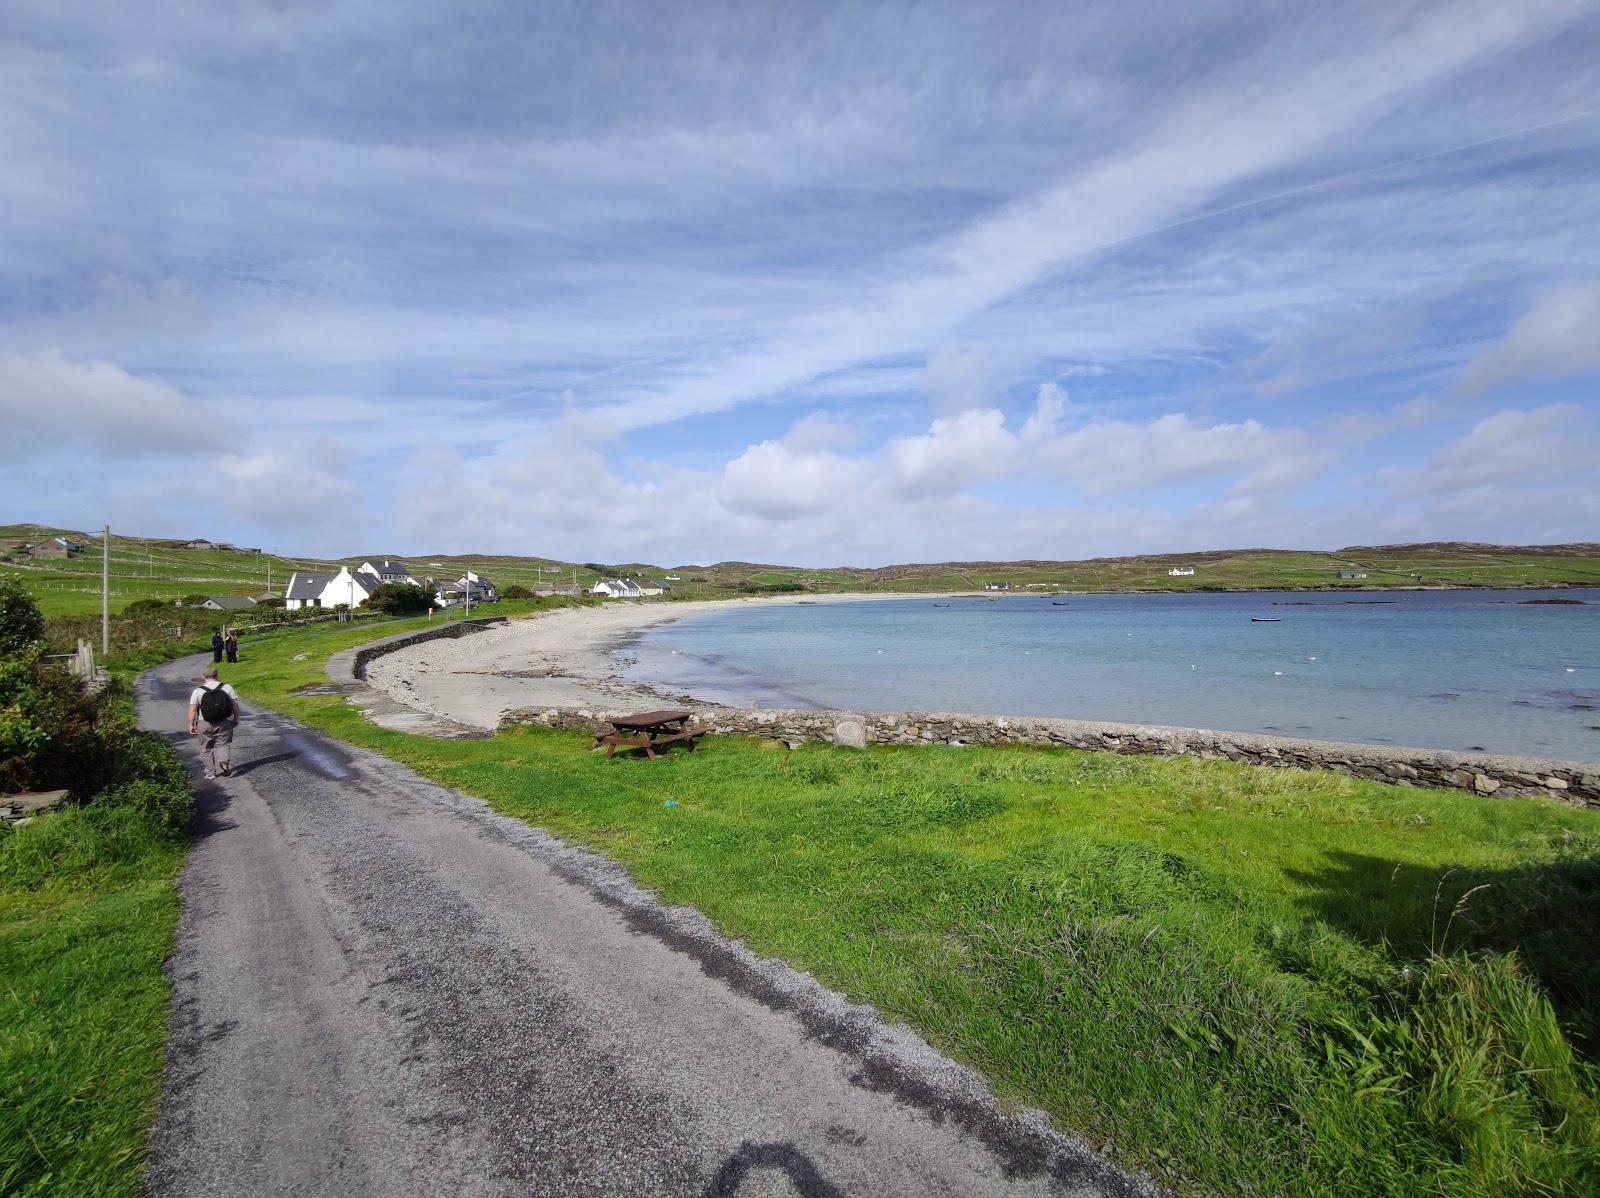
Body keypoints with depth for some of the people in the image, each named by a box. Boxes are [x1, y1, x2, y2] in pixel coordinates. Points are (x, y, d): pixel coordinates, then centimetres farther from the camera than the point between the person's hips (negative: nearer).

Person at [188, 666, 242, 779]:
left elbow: (192, 710, -7)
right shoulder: (227, 687, -3)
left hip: (205, 725, 0)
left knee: (207, 748, 13)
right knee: (223, 744, 10)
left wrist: (191, 725, 3)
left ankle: (211, 772, 17)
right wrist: (236, 719, 10)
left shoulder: (197, 691, -6)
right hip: (224, 723, 0)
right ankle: (223, 761, -17)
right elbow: (235, 705, -1)